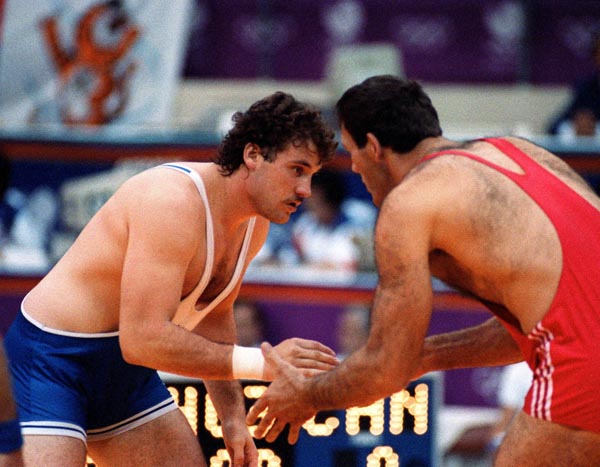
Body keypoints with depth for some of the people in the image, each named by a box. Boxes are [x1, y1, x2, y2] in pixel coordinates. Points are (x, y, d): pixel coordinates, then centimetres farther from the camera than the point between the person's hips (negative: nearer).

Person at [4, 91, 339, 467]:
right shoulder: (173, 203, -26)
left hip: (123, 373, 10)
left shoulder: (254, 224, 4)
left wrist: (233, 415, 13)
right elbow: (143, 339, -32)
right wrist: (261, 364, -30)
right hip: (50, 361, -10)